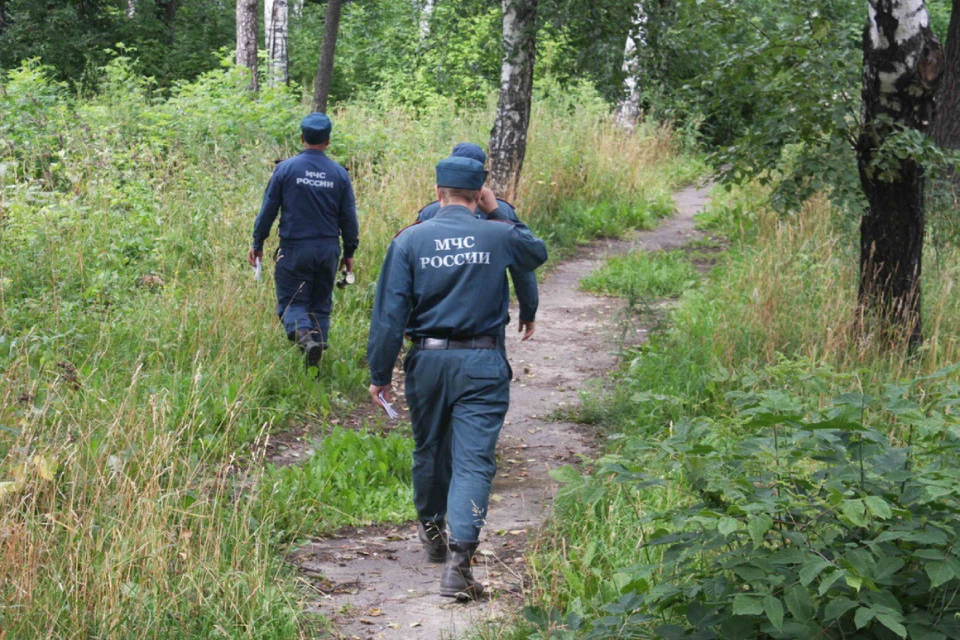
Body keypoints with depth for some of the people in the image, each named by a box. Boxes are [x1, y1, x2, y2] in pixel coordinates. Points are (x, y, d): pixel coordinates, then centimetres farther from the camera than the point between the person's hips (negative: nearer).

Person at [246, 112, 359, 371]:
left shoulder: (285, 169, -6)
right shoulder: (339, 174, 0)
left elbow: (268, 210, -2)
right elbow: (348, 218, 6)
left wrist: (257, 244, 8)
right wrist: (349, 252, 17)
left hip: (295, 249, -2)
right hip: (328, 249, 3)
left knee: (291, 302, 4)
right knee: (321, 304, 14)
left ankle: (305, 334, -26)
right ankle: (315, 362, 11)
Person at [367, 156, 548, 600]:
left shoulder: (409, 240, -2)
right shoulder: (499, 237, -2)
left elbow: (389, 313, -4)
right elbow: (537, 254, 22)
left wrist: (380, 373, 2)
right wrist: (497, 214, 23)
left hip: (428, 360, 2)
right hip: (482, 363, -2)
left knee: (429, 452, 20)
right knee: (473, 460, -4)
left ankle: (432, 533, 42)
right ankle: (458, 559, -17)